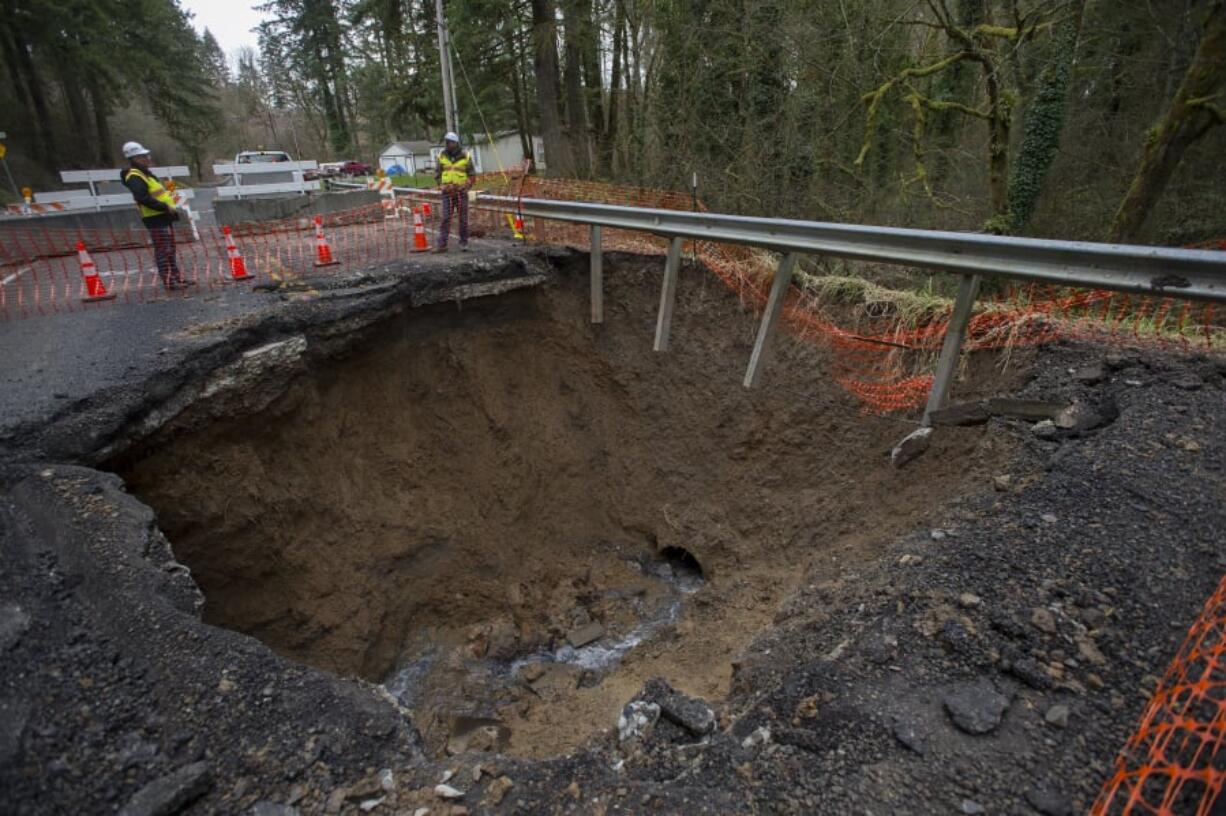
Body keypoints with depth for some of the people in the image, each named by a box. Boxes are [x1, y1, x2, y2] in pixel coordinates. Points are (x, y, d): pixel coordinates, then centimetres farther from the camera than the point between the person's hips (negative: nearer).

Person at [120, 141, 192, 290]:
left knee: (170, 250, 14)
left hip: (163, 216, 10)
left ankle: (177, 278, 20)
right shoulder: (135, 177, -12)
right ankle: (168, 281, -6)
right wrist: (166, 207, -23)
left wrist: (170, 205, 12)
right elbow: (143, 198, -24)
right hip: (155, 218, -10)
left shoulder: (145, 173, 20)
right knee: (163, 250, -8)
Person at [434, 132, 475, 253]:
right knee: (445, 219, -6)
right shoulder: (442, 156, 6)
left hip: (461, 192, -1)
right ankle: (442, 245, -7)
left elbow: (471, 175, 5)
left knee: (463, 219, 4)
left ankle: (463, 243, 15)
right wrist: (442, 186, -3)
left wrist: (466, 187, -9)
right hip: (447, 193, 1)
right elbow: (437, 174, 12)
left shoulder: (465, 157, 1)